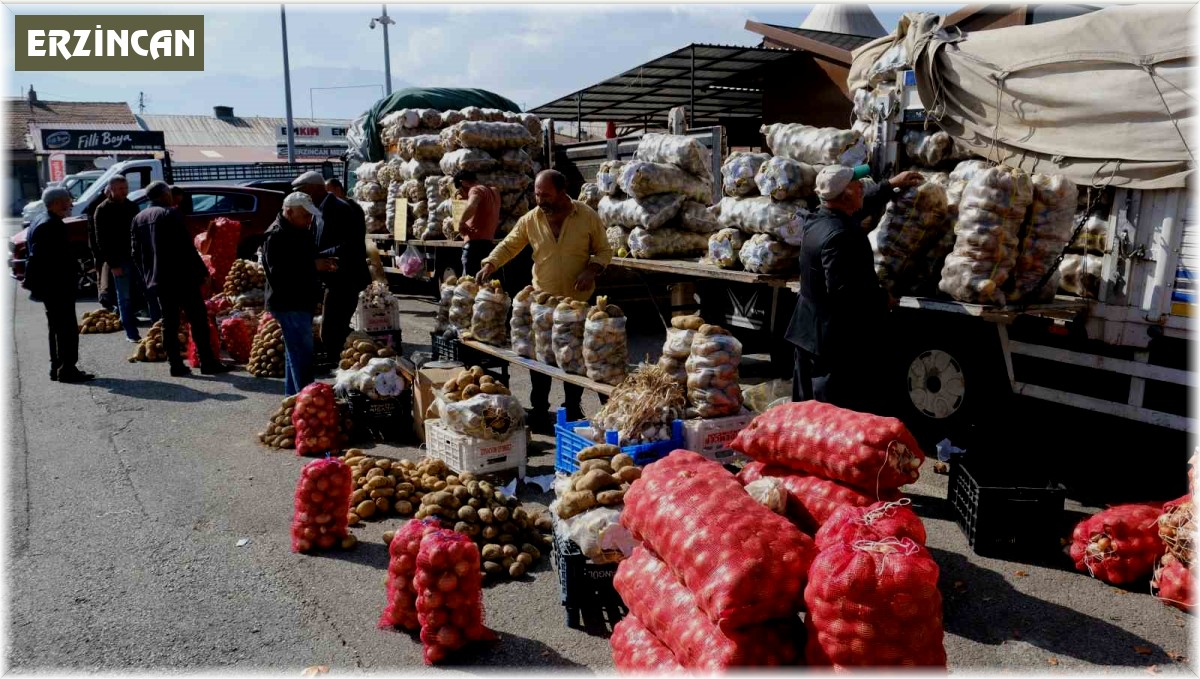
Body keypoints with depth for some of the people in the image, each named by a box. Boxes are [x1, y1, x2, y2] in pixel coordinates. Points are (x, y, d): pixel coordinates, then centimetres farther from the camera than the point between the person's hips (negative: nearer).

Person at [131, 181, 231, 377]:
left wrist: (148, 275, 22)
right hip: (181, 277, -7)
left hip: (157, 279, 7)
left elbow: (136, 253, 15)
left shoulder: (138, 219, 13)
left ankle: (176, 365, 9)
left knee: (169, 322, 10)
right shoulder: (170, 214, -10)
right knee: (198, 319, -2)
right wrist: (201, 270, -11)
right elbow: (186, 247, -15)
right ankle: (208, 362, -3)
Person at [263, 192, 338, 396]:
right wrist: (313, 265, -23)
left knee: (295, 353, 17)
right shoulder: (276, 236, -17)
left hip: (301, 302, 10)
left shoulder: (300, 231, 15)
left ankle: (293, 396, 27)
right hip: (289, 304, -10)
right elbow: (278, 273, -27)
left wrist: (322, 263, 7)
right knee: (303, 355, -11)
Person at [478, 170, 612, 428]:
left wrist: (592, 270, -18)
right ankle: (539, 411, 18)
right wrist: (489, 265, -11)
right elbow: (508, 246, 6)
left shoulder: (587, 216, -7)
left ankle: (573, 409, 26)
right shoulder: (530, 220, -3)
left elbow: (604, 251, 0)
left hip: (579, 300, -1)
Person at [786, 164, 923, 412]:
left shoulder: (818, 220, 6)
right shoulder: (840, 236, -24)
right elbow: (844, 291, -29)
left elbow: (862, 205, 27)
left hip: (809, 334, 10)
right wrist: (883, 299, -14)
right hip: (840, 343, -10)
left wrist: (891, 184, 35)